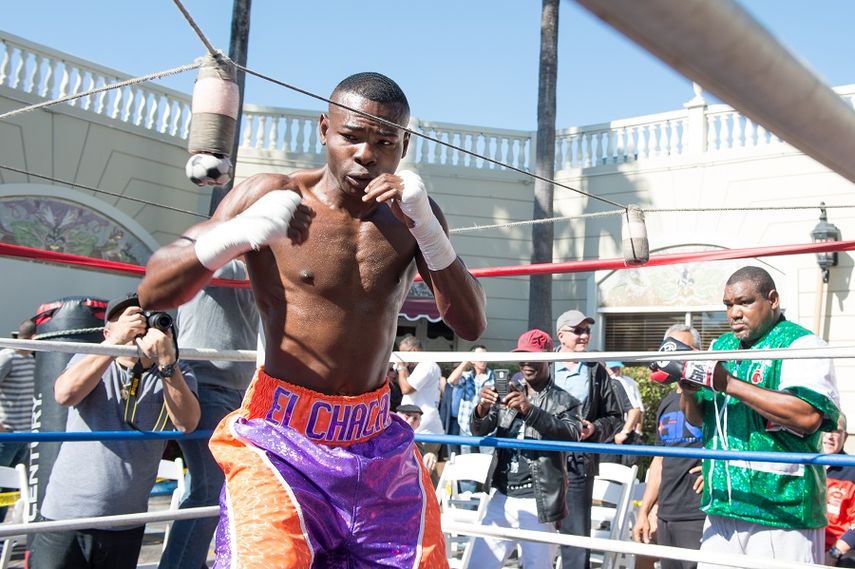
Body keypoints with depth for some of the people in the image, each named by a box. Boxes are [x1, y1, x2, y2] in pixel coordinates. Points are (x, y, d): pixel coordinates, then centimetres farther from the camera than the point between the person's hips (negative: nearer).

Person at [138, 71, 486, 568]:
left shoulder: (411, 212, 1)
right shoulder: (270, 195, -8)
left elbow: (472, 325, -6)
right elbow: (153, 293, -9)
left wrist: (425, 226, -20)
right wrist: (237, 234, -28)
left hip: (378, 440, 4)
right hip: (282, 438, -3)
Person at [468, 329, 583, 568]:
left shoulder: (564, 401, 0)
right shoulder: (508, 395, 12)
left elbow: (572, 435, -17)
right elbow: (479, 430, 4)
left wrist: (531, 411, -30)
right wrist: (482, 409, -20)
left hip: (537, 502, -4)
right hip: (502, 497, 4)